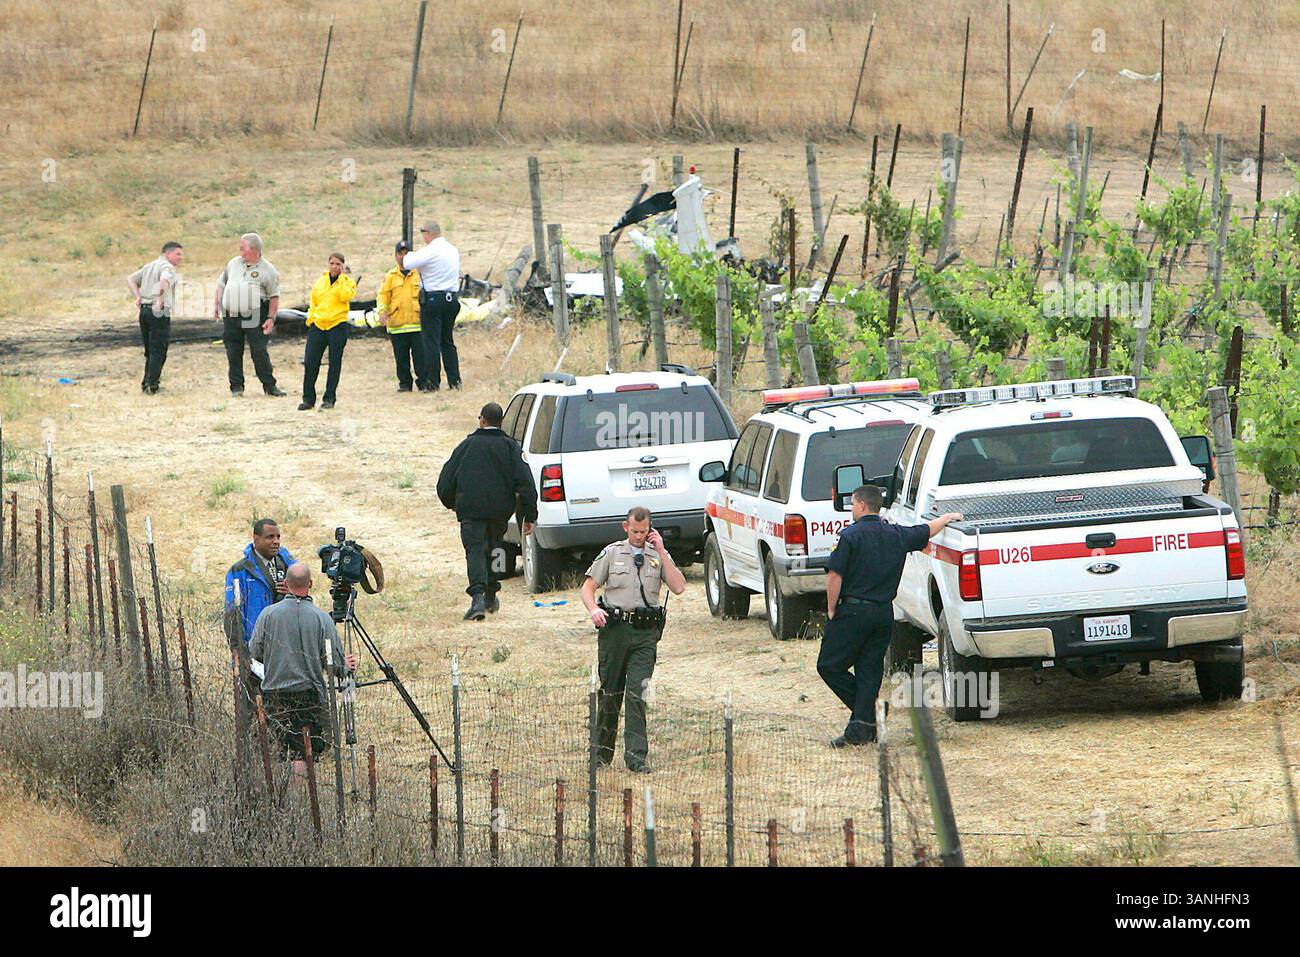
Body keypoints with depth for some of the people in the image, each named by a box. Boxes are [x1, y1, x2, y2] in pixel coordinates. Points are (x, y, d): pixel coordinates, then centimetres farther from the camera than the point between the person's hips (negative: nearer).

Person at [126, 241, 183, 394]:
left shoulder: (149, 267, 20)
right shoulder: (168, 267, -7)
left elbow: (130, 279, 21)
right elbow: (164, 281, -28)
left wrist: (138, 297, 11)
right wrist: (160, 301, -22)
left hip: (144, 311, 8)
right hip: (159, 312, -8)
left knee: (150, 350, 17)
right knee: (158, 351, -4)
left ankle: (146, 383, 20)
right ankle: (152, 385, -8)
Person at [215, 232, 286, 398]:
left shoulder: (267, 270, -2)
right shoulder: (234, 263, 13)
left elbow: (274, 297, -1)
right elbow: (221, 283, 22)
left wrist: (271, 318, -9)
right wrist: (218, 305, 14)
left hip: (254, 317, -4)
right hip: (231, 316, 4)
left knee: (259, 352, -6)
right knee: (234, 352, 5)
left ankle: (269, 385, 3)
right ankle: (236, 386, 14)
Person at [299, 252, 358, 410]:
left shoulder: (347, 282, 2)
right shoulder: (321, 281, 12)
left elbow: (345, 296, -18)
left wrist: (342, 278, -12)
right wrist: (310, 319, 10)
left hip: (337, 326, -3)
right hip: (318, 325, 3)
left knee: (334, 364, 2)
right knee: (310, 362, -4)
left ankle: (329, 398, 11)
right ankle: (308, 398, 3)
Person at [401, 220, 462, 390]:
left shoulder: (430, 251, -13)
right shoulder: (453, 250, 11)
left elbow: (407, 263, -20)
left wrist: (408, 255, 4)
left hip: (433, 300, -7)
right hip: (452, 298, 7)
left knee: (431, 342, -3)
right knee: (448, 341, 15)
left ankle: (433, 383, -4)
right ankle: (455, 380, 11)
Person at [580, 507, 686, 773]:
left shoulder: (659, 555, 9)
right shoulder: (611, 554, 8)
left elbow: (678, 587, -4)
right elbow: (588, 586, 7)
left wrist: (661, 552, -7)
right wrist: (594, 609, -14)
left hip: (646, 631, 0)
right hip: (615, 628, 1)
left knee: (637, 693, -9)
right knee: (610, 691, 7)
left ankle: (636, 755, -10)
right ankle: (602, 751, 19)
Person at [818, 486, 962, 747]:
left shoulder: (851, 535, -10)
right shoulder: (898, 535, 8)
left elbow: (834, 576, -14)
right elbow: (928, 530, 27)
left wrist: (831, 610, -3)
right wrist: (949, 517, 46)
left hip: (854, 610, -6)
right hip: (884, 613, 6)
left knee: (829, 666, 2)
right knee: (870, 671, 8)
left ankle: (863, 715, -4)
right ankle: (862, 729, 3)